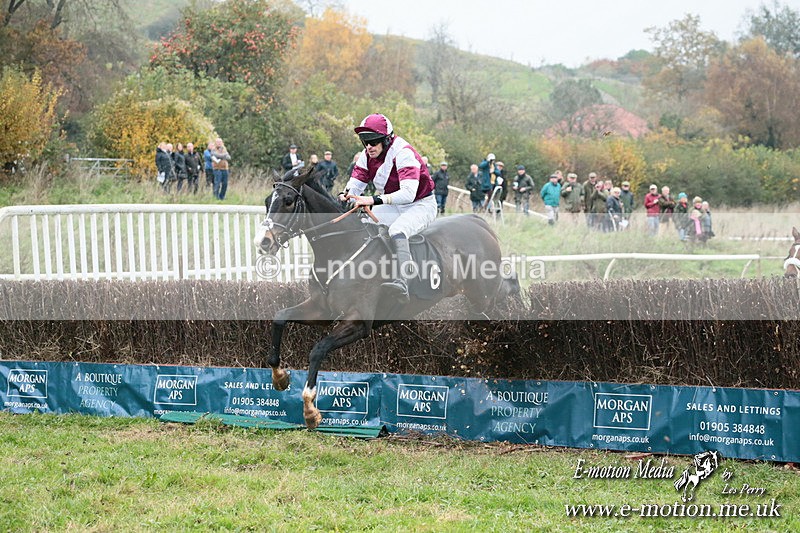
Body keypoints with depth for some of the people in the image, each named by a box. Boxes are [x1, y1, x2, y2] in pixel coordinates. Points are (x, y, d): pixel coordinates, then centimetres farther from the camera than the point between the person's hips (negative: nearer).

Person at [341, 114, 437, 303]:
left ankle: (400, 283, -51)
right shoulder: (367, 156, -2)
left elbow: (408, 193, -38)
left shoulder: (403, 153, -26)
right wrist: (345, 195, -32)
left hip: (421, 205, -8)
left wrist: (374, 200, -49)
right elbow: (356, 184, -5)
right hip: (392, 207, 8)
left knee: (397, 230, -37)